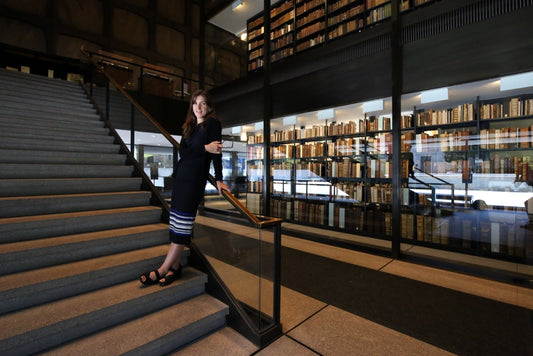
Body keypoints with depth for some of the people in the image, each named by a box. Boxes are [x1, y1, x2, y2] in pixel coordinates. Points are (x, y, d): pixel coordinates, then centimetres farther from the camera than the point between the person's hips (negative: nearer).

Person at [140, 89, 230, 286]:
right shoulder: (189, 126, 19)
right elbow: (182, 151, 2)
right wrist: (205, 148, -12)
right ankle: (175, 266, 14)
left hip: (195, 178, -7)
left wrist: (218, 180, -15)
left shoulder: (213, 123, 0)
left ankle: (163, 269, 2)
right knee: (177, 221, 5)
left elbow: (216, 152, -9)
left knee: (182, 224, -5)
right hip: (181, 176, 7)